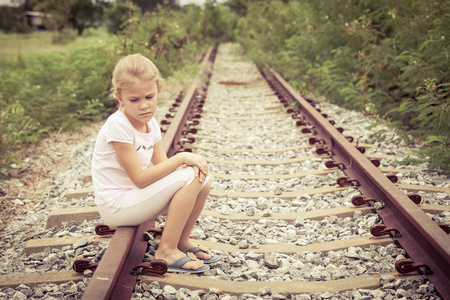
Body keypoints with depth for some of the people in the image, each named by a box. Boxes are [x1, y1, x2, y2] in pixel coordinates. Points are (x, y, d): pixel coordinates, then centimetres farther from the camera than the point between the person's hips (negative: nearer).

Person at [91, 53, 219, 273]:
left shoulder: (150, 123, 4)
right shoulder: (118, 125, -22)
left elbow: (162, 165, 1)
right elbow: (140, 179, -24)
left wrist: (190, 164, -19)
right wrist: (181, 158, -23)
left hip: (136, 196, 8)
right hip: (116, 206, -8)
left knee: (202, 180, -1)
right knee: (187, 178, -22)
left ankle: (182, 241, 13)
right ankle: (166, 251, -12)